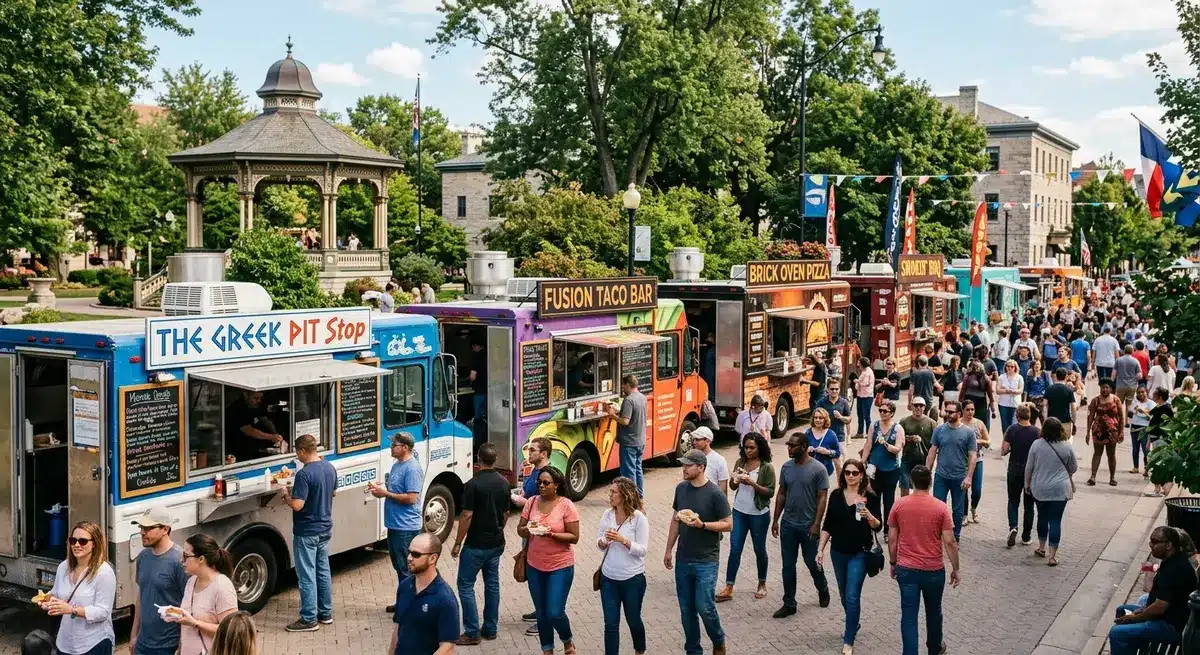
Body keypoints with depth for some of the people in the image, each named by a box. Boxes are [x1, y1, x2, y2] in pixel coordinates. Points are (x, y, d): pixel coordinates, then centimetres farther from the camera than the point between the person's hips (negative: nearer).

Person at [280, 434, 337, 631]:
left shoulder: (304, 474, -23)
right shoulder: (330, 468, 3)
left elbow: (297, 505, -27)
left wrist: (286, 495, -7)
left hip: (306, 532, -8)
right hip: (325, 529, 8)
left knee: (307, 575, -1)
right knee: (323, 571, 17)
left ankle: (309, 619, 4)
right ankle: (325, 613, 26)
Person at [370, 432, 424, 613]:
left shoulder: (412, 469, -19)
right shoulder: (397, 464, 12)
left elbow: (411, 498, -24)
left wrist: (385, 493, -18)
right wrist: (380, 488, 3)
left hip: (406, 527, -10)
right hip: (394, 524, 10)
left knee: (406, 568, -3)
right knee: (398, 565, 18)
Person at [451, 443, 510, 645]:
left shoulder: (473, 484, -18)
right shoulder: (504, 483, 2)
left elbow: (467, 516, -18)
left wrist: (458, 543, -9)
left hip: (476, 544, -7)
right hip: (497, 543, 7)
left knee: (465, 585, 1)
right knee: (492, 583, 14)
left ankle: (472, 633, 0)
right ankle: (490, 629, 20)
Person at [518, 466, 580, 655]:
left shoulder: (566, 505, -12)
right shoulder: (532, 503, 1)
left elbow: (574, 537, -12)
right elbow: (520, 529, 5)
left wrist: (551, 534, -26)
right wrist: (527, 529, -18)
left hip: (560, 566, -4)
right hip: (534, 566, 4)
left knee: (555, 613, -6)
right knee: (541, 613, 12)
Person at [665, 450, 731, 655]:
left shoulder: (715, 494, -13)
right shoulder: (681, 488, 4)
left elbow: (728, 524, -9)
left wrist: (702, 524, -22)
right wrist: (668, 550, 12)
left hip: (706, 561, -5)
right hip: (683, 560, 5)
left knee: (704, 607, -5)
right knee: (686, 610, 10)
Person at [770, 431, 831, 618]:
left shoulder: (818, 469, -12)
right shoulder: (786, 467, 2)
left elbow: (822, 497, -12)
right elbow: (781, 494, 9)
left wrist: (816, 524, -17)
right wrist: (775, 519, 7)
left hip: (808, 526, -4)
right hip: (788, 525, 4)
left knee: (812, 563, 10)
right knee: (788, 566, 7)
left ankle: (823, 590, 38)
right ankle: (789, 604, 16)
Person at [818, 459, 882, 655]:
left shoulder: (870, 497, -9)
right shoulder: (836, 495, 1)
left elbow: (878, 526, -12)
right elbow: (828, 525, 6)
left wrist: (868, 516, -32)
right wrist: (821, 549, 2)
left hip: (859, 553, -4)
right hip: (838, 552, 4)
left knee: (852, 596, -7)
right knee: (844, 595, 17)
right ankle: (853, 625, 41)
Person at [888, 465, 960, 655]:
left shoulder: (899, 505, -6)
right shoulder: (940, 507, -11)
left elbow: (892, 539, -1)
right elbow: (950, 542, -11)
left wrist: (893, 563, 13)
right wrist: (955, 569, 0)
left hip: (906, 569, 0)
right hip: (934, 570, 0)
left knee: (909, 615, 4)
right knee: (933, 611, 21)